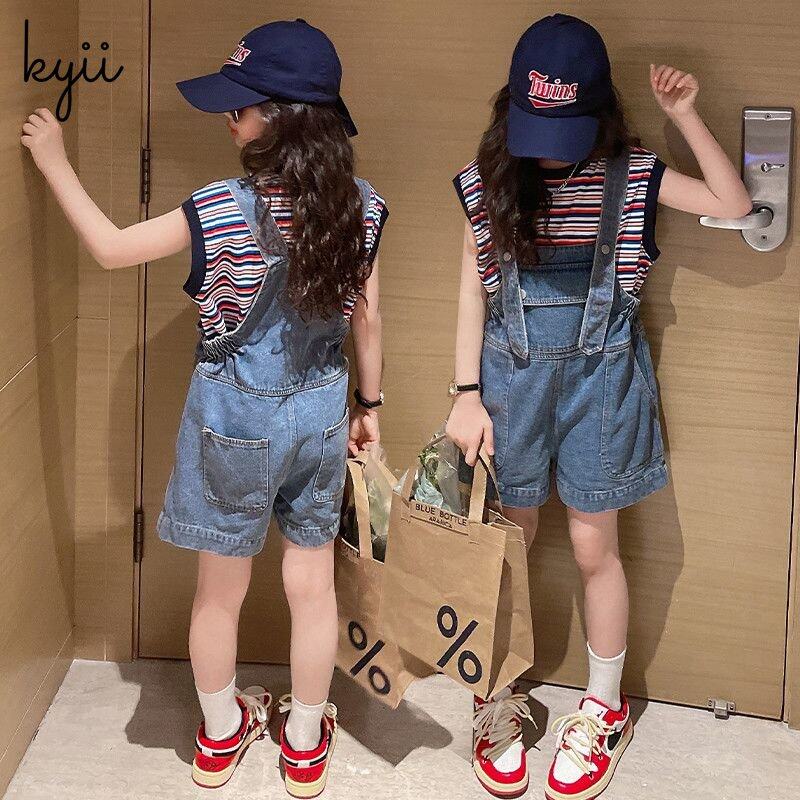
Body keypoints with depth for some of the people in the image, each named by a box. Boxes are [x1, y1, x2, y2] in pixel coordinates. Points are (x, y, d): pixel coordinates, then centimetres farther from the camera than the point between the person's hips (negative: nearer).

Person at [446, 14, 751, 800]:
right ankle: (500, 699, 27)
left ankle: (604, 709, 25)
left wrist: (684, 115, -15)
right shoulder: (488, 182, -3)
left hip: (599, 373, -1)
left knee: (593, 545, 7)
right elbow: (472, 294, 1)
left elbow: (733, 204, -8)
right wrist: (467, 394, -3)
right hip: (512, 373, 1)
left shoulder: (629, 175, -4)